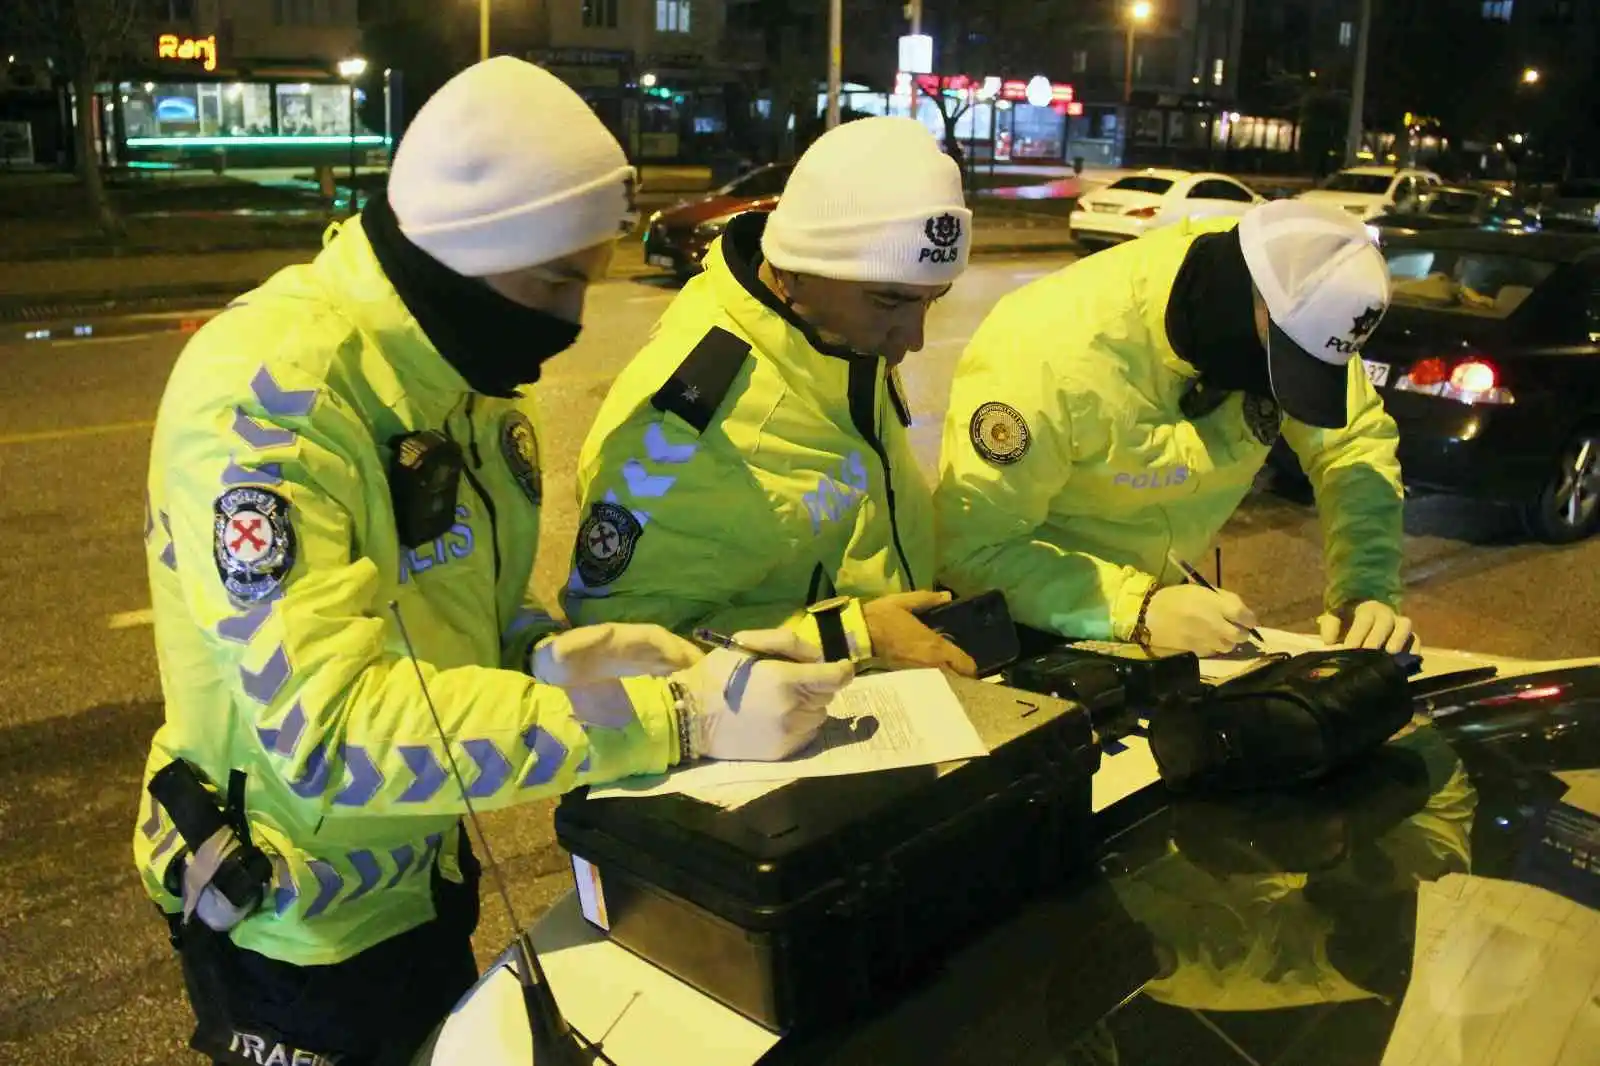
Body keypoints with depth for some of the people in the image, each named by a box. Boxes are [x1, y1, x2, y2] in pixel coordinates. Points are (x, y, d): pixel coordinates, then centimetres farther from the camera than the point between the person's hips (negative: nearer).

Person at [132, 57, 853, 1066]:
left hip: (423, 875, 7)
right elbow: (329, 726, -35)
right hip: (302, 920, -7)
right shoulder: (268, 389, -28)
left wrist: (557, 655, -14)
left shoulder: (459, 370, -2)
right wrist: (673, 718, -36)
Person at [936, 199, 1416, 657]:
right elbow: (970, 547, -27)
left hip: (1160, 583, 4)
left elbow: (1358, 441, -6)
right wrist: (1137, 611, -34)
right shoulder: (1054, 352, -29)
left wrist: (1367, 589, -19)